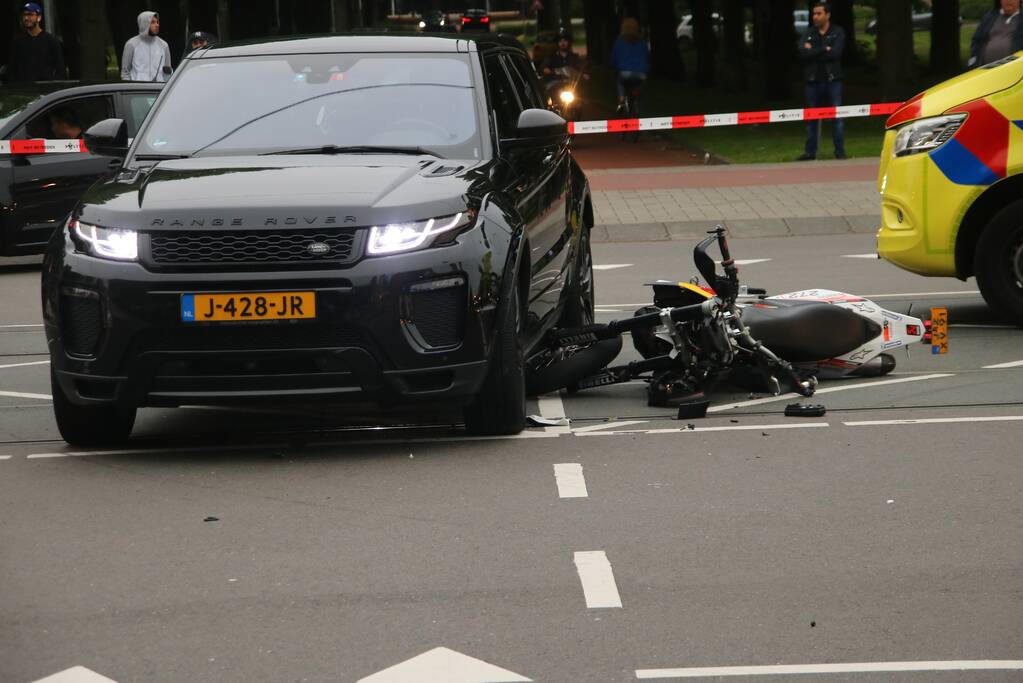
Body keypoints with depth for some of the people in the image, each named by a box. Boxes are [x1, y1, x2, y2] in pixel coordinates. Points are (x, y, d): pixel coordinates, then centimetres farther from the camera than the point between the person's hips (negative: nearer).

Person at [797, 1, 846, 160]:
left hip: (832, 80, -3)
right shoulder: (809, 33, 9)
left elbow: (835, 53, -15)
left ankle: (840, 151, 1)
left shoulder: (838, 33, 1)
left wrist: (813, 52, -10)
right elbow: (802, 52, -8)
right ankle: (810, 151, 13)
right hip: (813, 80, 3)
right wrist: (824, 50, -13)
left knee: (837, 117, -3)